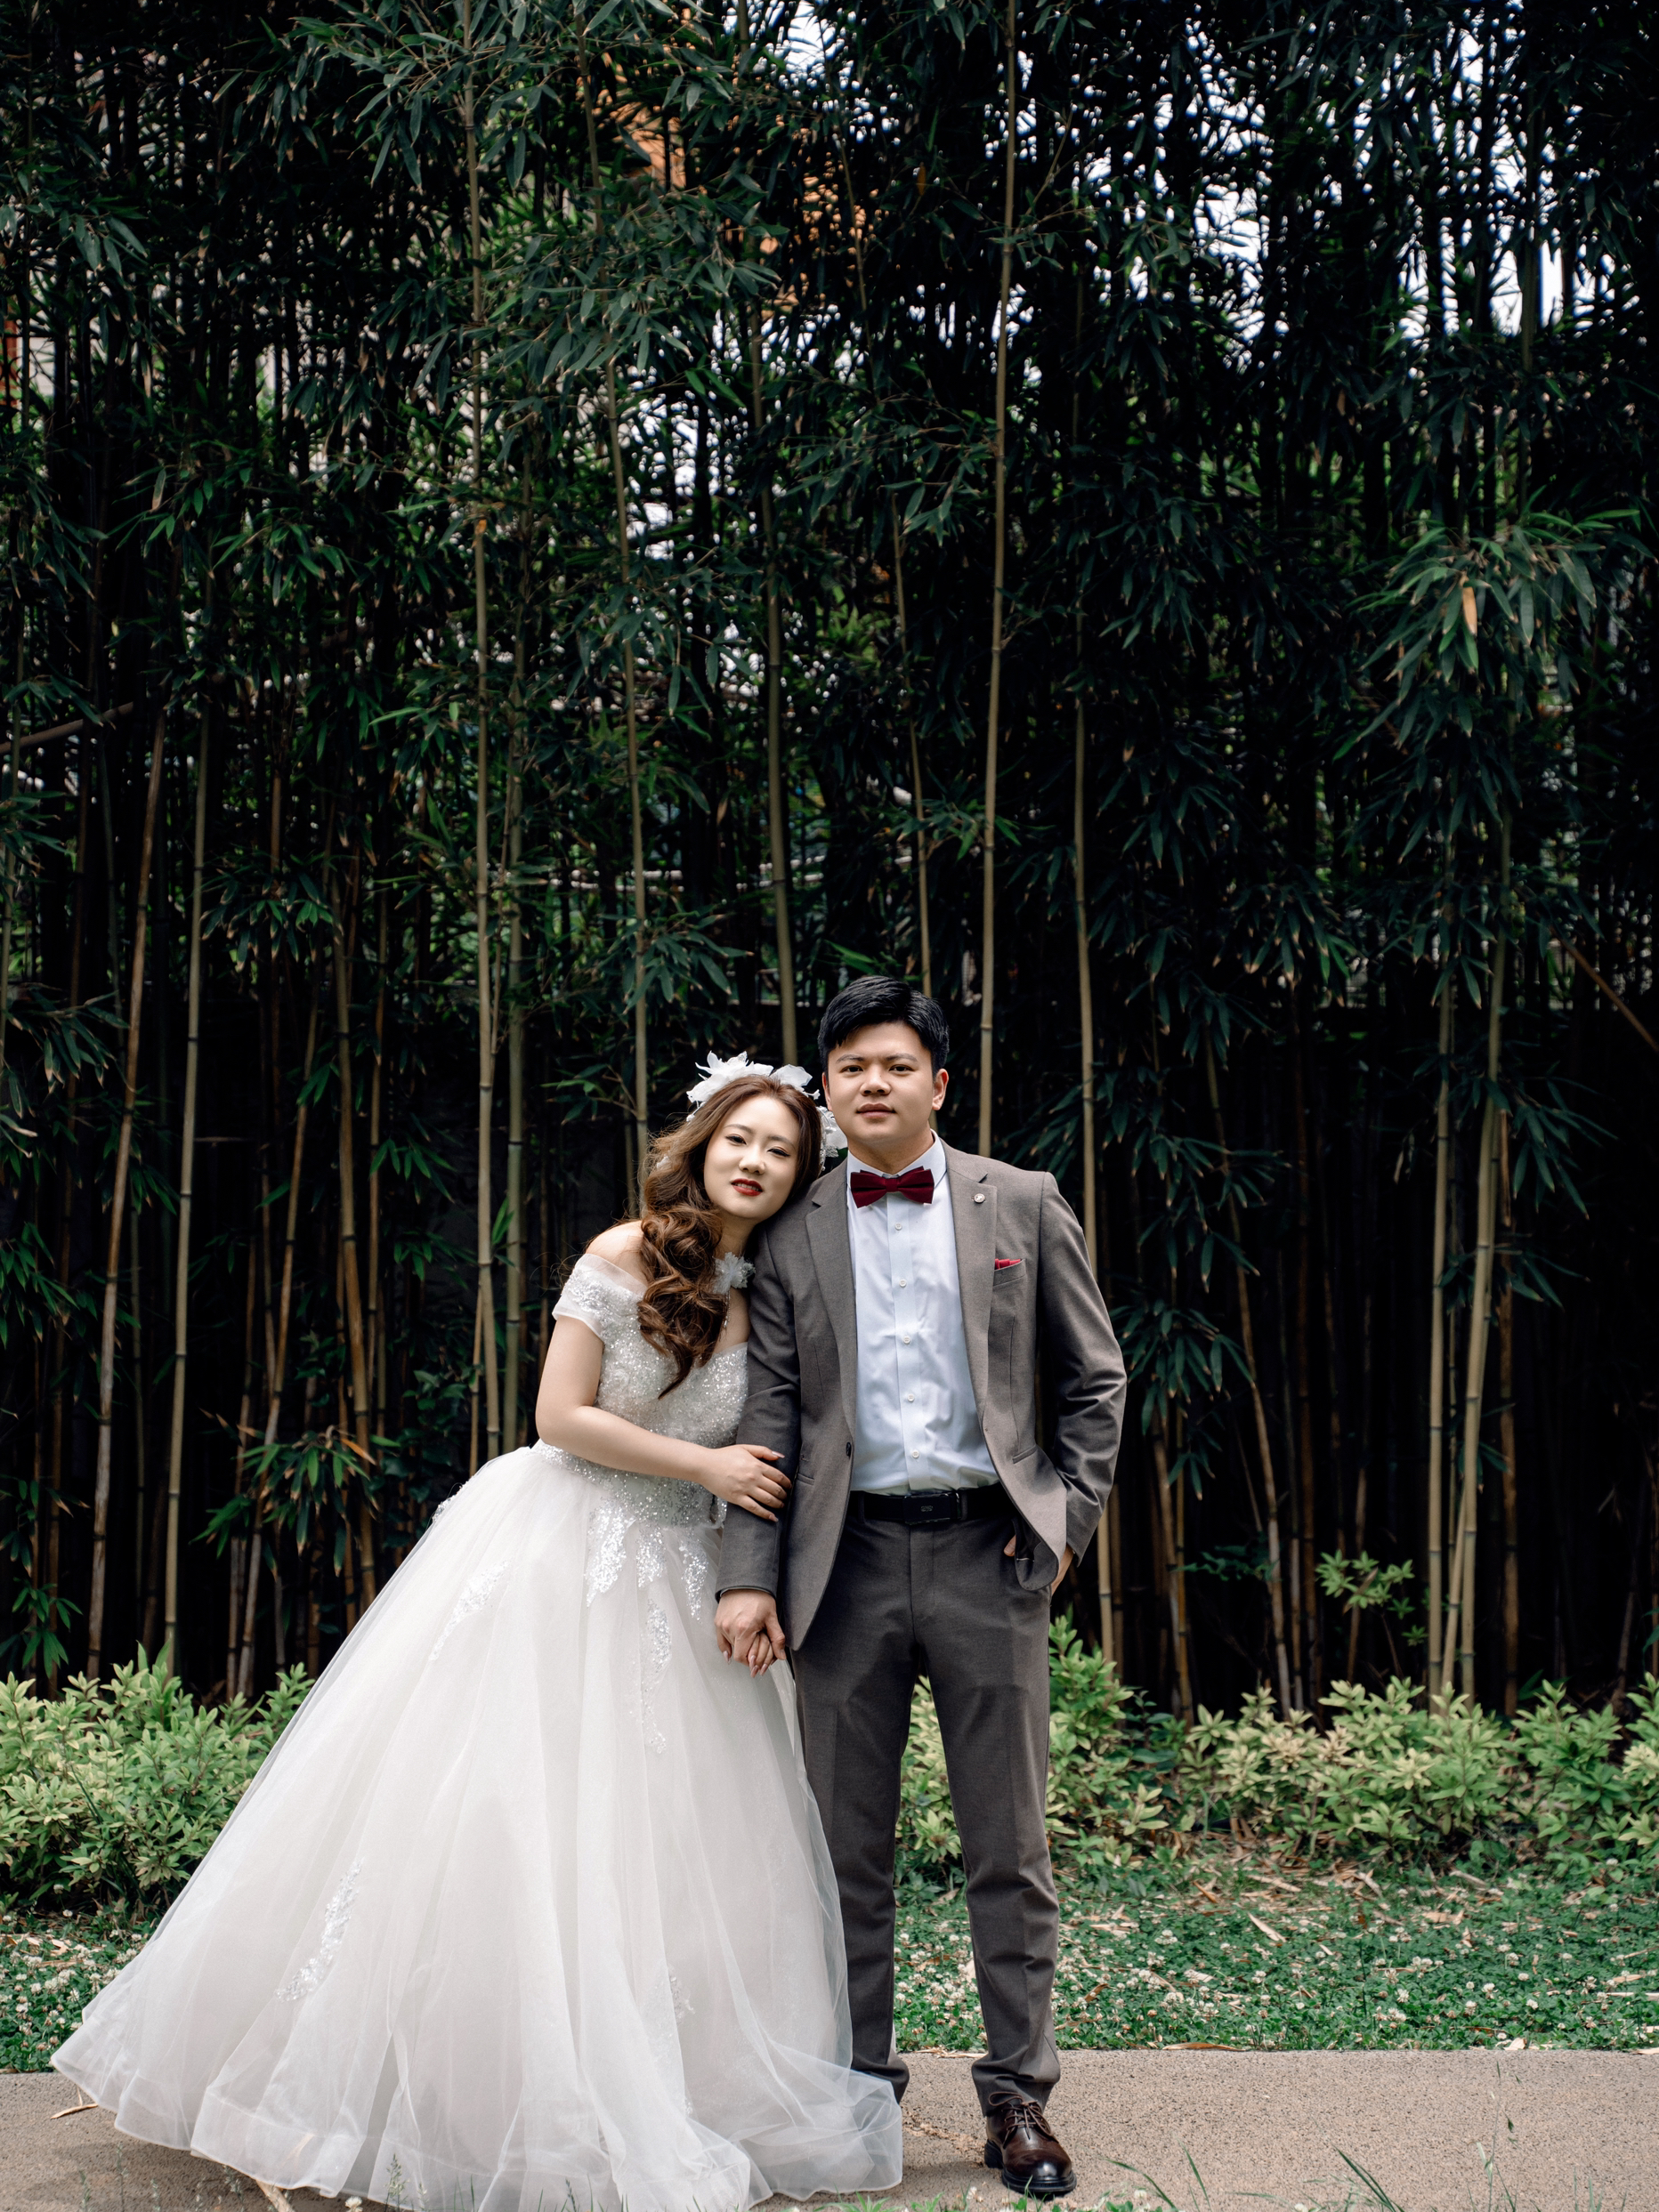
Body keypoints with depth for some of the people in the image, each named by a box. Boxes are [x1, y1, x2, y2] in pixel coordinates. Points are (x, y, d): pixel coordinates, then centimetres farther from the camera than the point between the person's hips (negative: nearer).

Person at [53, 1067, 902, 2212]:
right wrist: (705, 1467, -10)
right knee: (504, 1823, -1)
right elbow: (562, 1418, -11)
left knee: (659, 1846, 5)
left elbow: (763, 1460, 12)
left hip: (672, 1587, 5)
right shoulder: (625, 1257, -9)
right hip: (560, 1554, -4)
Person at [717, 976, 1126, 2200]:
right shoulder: (792, 1235, 7)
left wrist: (1069, 1516, 0)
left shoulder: (1023, 1205, 5)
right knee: (848, 1844, 9)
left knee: (1009, 1846, 5)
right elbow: (769, 1412, 3)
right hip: (849, 1556, 1)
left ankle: (1019, 2097, 16)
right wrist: (748, 1576, -5)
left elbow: (1094, 1378, 10)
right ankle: (858, 2088, 21)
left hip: (986, 1549, -1)